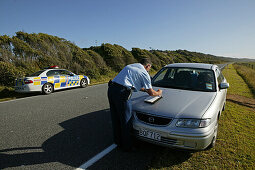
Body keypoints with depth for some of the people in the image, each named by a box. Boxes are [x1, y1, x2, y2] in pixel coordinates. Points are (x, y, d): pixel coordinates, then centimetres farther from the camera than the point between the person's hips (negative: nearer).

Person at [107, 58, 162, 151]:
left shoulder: (131, 66, 25)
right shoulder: (144, 73, 2)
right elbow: (151, 93, 8)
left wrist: (145, 89, 42)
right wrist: (159, 92, 29)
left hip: (111, 88, 9)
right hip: (121, 92, -8)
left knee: (115, 118, 19)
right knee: (126, 121, 6)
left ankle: (117, 141, 37)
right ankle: (127, 146, 21)